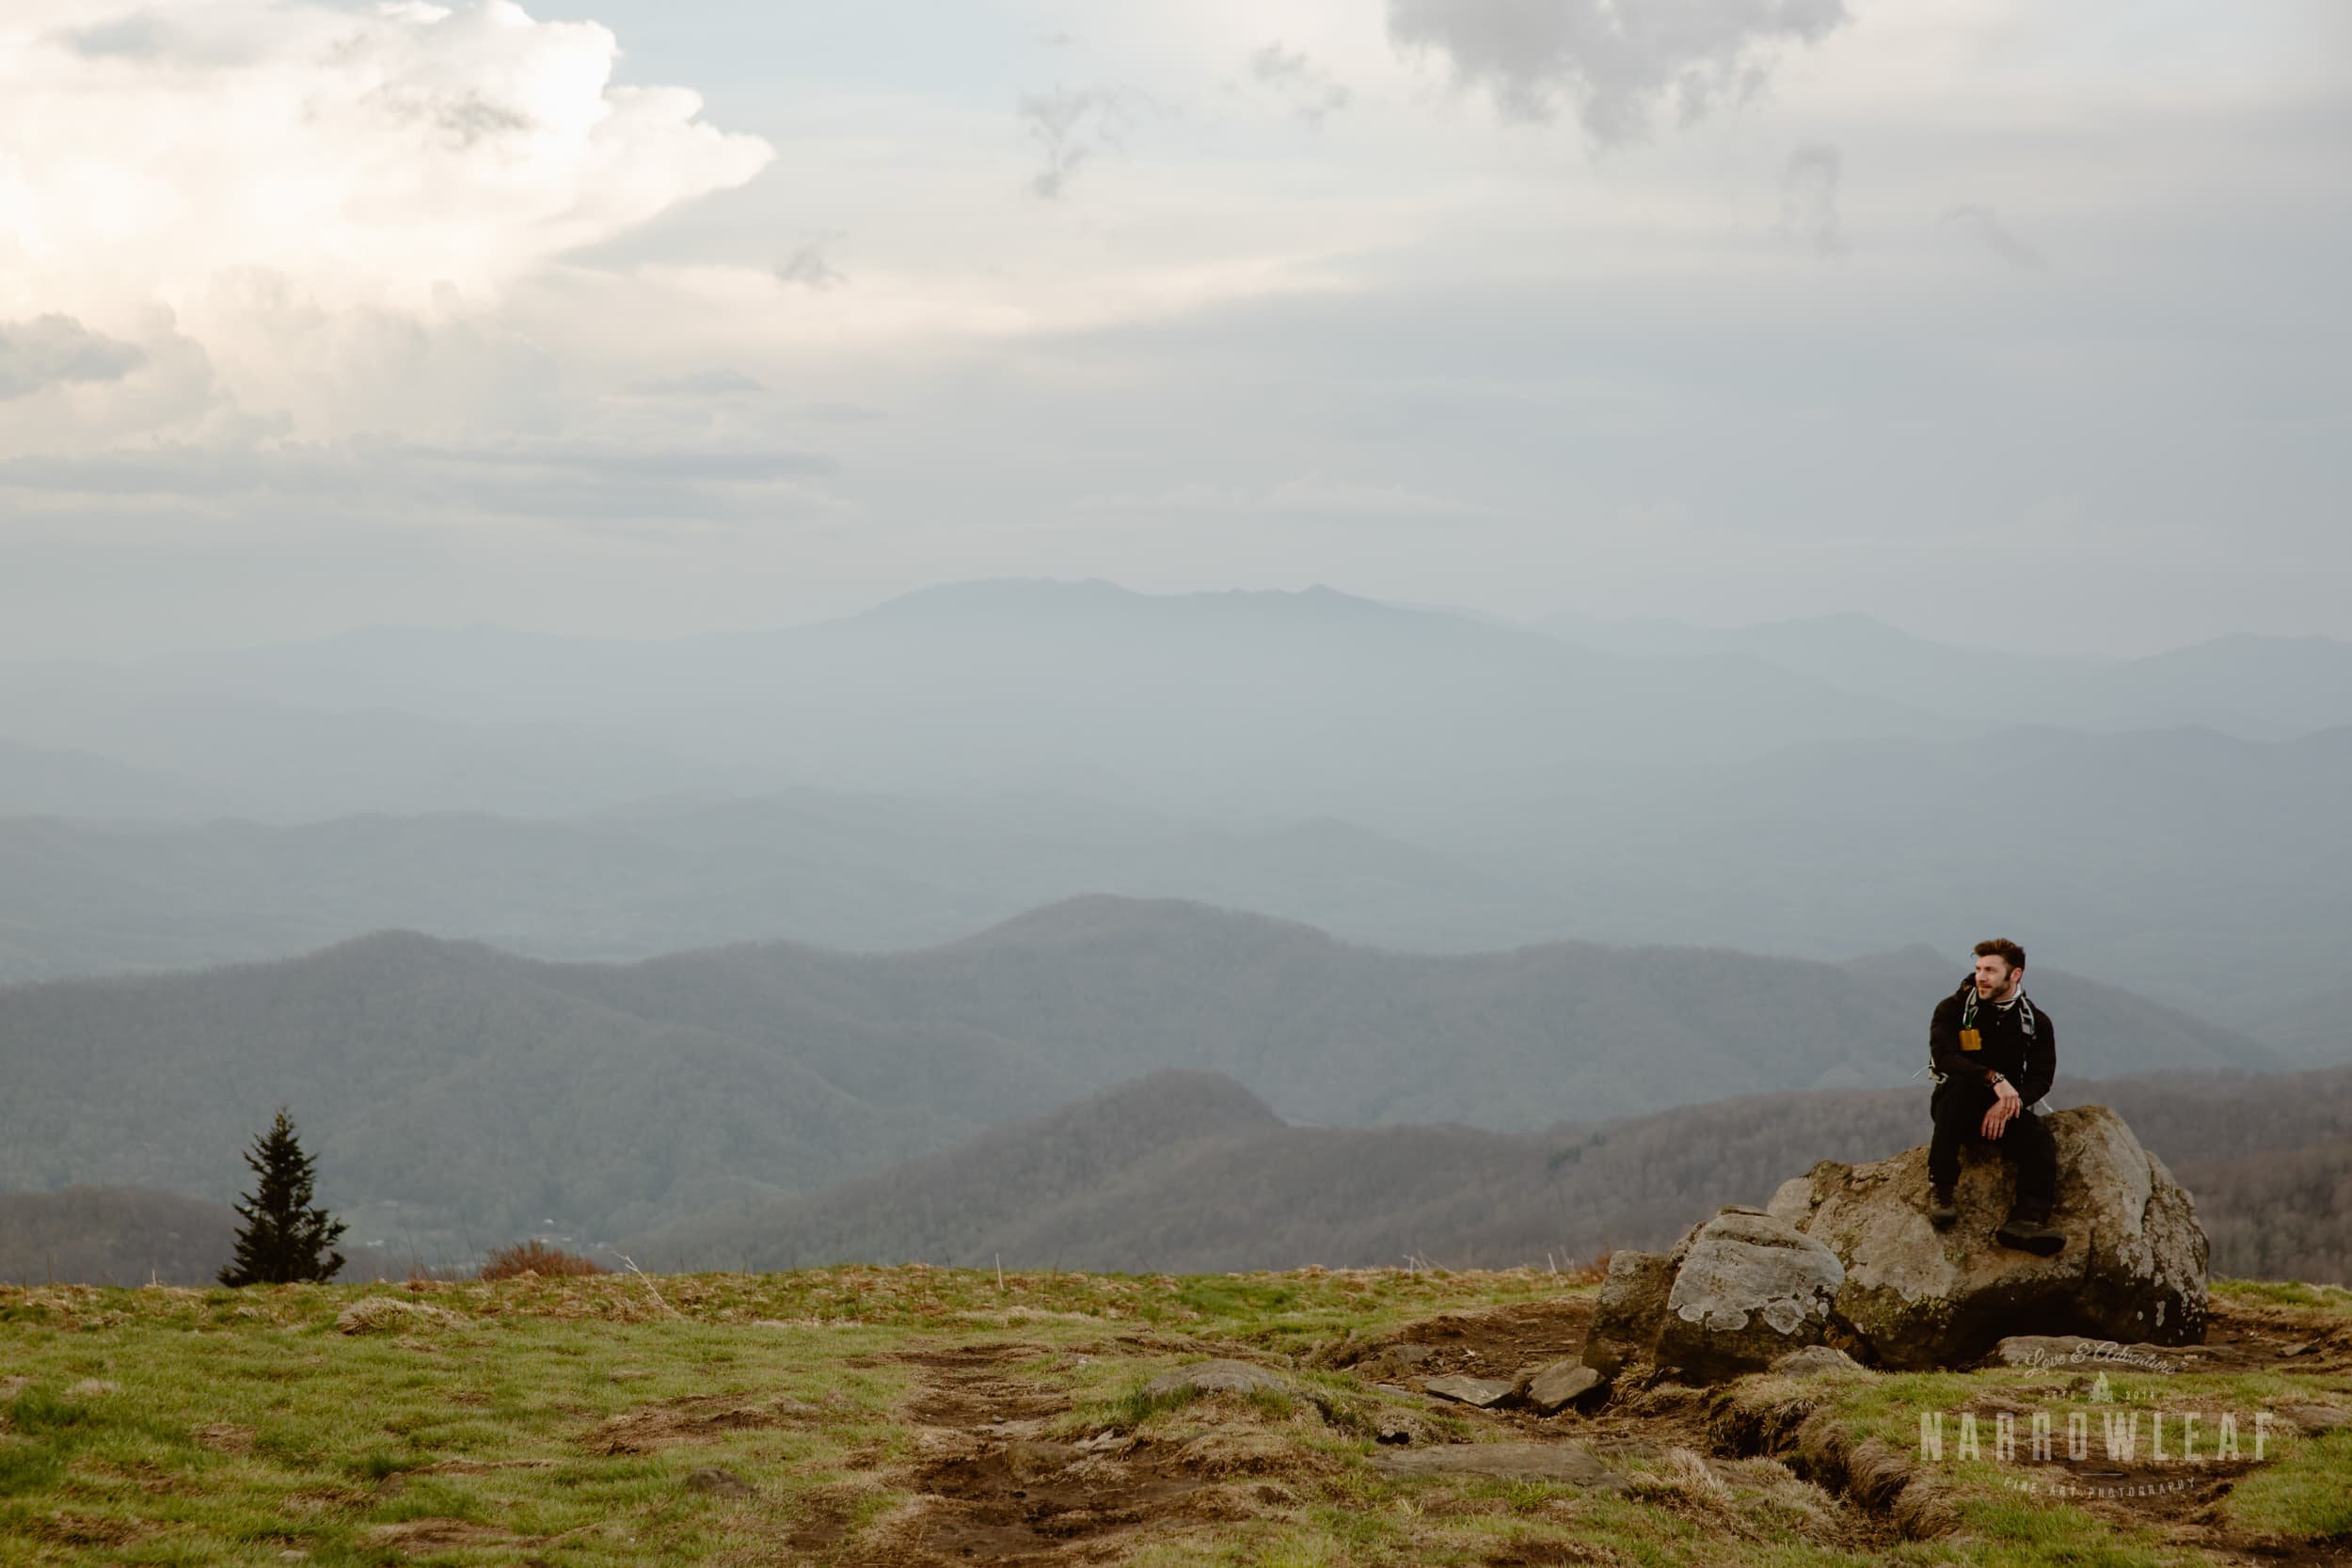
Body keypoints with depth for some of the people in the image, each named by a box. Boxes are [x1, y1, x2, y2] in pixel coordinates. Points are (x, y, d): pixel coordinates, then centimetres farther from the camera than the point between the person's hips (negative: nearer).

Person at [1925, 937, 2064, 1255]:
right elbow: (1944, 1056, -18)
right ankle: (1941, 1186, -33)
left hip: (2005, 1107, 2)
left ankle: (2027, 1221, -46)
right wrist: (1994, 1079, -33)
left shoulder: (2036, 1022, 6)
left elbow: (2041, 1078, -2)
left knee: (2039, 1140, -28)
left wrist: (2010, 1101, -24)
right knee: (1960, 1087, -38)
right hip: (1957, 1106, -2)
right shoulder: (1954, 1009, -2)